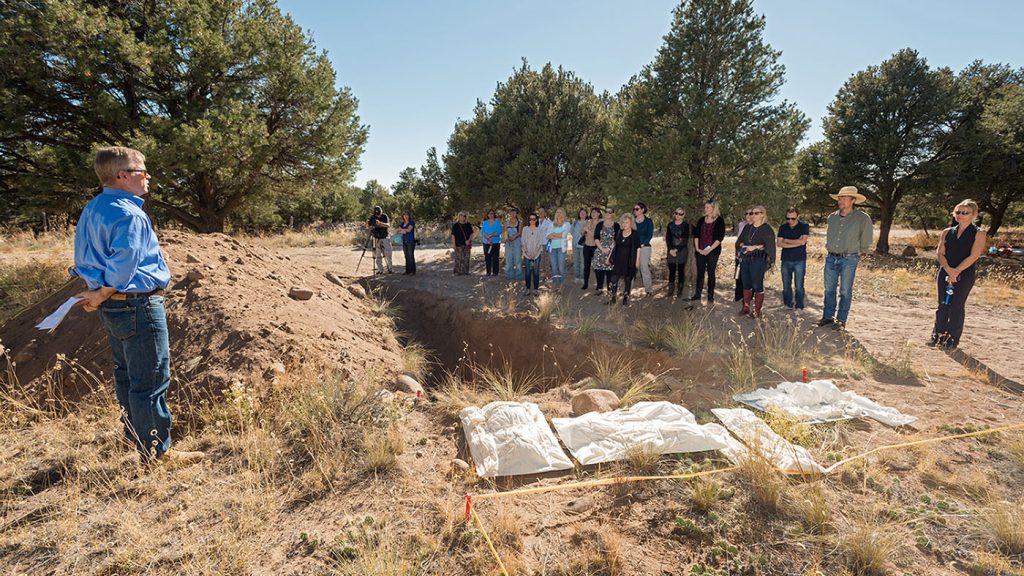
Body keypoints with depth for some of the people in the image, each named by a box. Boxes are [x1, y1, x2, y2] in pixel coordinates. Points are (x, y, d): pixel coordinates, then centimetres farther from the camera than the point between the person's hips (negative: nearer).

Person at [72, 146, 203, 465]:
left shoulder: (91, 210, 12)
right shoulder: (129, 215, -19)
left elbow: (86, 259, 15)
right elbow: (123, 267, -24)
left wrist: (95, 292, 12)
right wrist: (100, 297, -10)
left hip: (113, 308, 10)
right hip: (138, 307, -10)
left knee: (126, 375, 21)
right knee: (151, 382, -3)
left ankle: (136, 434, 38)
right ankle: (157, 453, 6)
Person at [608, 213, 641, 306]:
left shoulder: (635, 234, -3)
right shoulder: (619, 233, 9)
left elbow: (638, 248, -4)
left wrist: (637, 261, -8)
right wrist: (611, 258, 12)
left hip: (629, 261, -3)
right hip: (618, 260, 3)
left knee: (628, 280, 5)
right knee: (613, 279, -5)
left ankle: (626, 299, 16)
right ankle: (611, 298, 3)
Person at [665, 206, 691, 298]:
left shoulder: (686, 225, 0)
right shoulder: (670, 225, 9)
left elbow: (685, 240, -7)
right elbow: (667, 238, 4)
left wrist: (677, 249, -13)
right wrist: (670, 249, -8)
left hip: (682, 250, -2)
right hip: (671, 251, 2)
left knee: (681, 270, 2)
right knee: (671, 271, 2)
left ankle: (680, 291, 8)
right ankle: (671, 291, 8)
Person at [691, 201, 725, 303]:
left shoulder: (719, 221, -3)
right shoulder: (701, 220, 10)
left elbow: (720, 237, -8)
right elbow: (696, 234, 8)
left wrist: (709, 249, -14)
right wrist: (697, 248, -3)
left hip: (712, 251, -4)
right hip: (700, 251, 4)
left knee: (711, 273, 2)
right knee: (700, 272, 7)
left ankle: (710, 296, 9)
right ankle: (697, 294, 14)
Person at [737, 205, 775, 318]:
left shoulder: (767, 228, -4)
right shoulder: (747, 227, 15)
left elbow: (769, 246, -13)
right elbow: (739, 240, 16)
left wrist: (754, 247, -17)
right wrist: (743, 245, -4)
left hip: (758, 260, -6)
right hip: (745, 259, 6)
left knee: (757, 285, -4)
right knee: (746, 284, 11)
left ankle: (757, 311, 2)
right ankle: (746, 307, 21)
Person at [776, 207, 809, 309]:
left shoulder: (804, 226, -2)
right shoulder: (783, 228, 7)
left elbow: (802, 241, -15)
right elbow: (779, 243, -4)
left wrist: (786, 240, -5)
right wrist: (795, 243, -13)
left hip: (799, 260, -3)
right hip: (785, 260, 3)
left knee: (799, 285, -1)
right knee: (786, 285, 8)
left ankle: (799, 307, 8)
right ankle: (788, 305, 18)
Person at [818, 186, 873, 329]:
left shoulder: (862, 218, -7)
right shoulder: (832, 217, 7)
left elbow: (865, 242, 2)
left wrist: (856, 253, 7)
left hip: (849, 259, -4)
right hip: (831, 258, 5)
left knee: (845, 291, 2)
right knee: (829, 289, 9)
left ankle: (841, 320, 10)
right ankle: (828, 317, 18)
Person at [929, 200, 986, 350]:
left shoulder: (979, 233, -1)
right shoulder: (947, 232, 9)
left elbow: (973, 256, -10)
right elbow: (940, 253, 2)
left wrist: (957, 271, -17)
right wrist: (949, 270, -13)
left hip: (965, 275, -3)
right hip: (945, 273, 3)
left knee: (957, 306, -1)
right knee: (942, 305, 7)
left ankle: (953, 339, 9)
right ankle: (938, 334, 15)